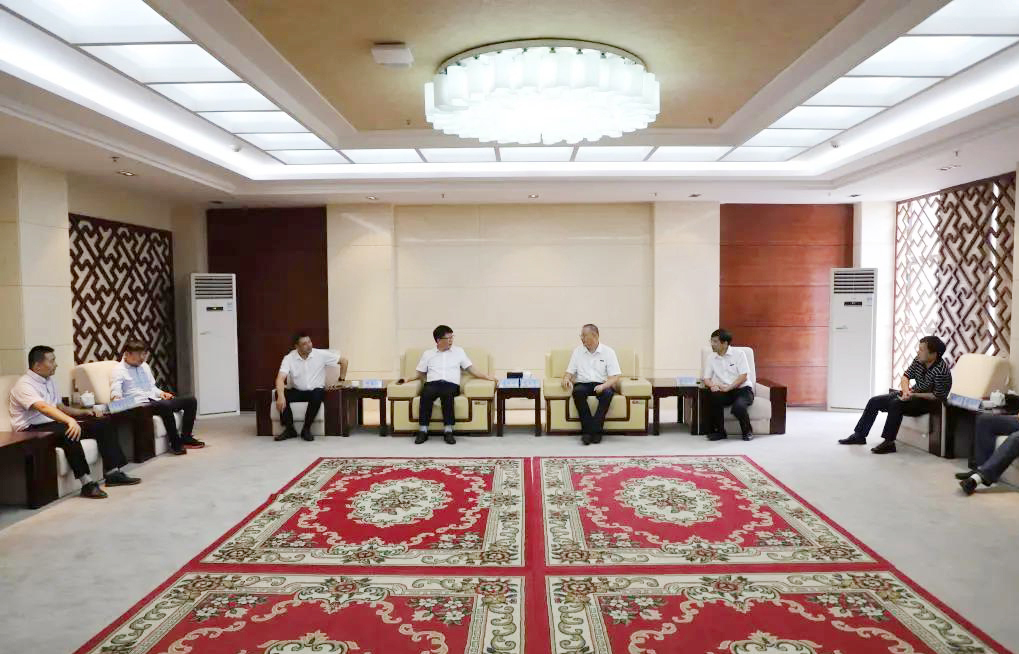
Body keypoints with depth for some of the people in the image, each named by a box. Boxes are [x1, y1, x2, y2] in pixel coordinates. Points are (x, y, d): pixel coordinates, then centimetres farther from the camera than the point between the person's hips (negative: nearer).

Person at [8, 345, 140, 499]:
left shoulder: (49, 381, 16)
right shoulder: (24, 384, -13)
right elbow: (43, 407, -32)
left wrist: (84, 412, 8)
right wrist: (69, 420, -46)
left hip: (54, 424, 9)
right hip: (32, 430, -9)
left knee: (103, 424, -4)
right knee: (69, 432, -38)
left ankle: (113, 472, -10)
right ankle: (87, 483, -38)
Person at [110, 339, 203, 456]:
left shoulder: (144, 366, 23)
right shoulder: (119, 370, 1)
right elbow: (115, 392, -10)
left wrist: (161, 393, 8)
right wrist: (116, 398, -34)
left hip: (154, 400, 8)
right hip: (139, 405, -8)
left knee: (191, 401, -7)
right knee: (165, 406, -38)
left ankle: (186, 437, -6)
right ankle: (175, 443, -28)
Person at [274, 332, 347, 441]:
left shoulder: (321, 354, -8)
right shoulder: (289, 358, -9)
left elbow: (344, 361, 1)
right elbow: (280, 378, -21)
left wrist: (342, 380, 0)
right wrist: (281, 396, -39)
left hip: (315, 391, -1)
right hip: (297, 392, 1)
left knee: (318, 393, -37)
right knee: (280, 393, -28)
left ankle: (306, 429, -21)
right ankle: (289, 429, -14)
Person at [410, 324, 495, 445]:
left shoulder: (458, 351, 21)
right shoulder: (427, 353, 20)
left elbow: (472, 369, 17)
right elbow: (421, 374, 19)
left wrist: (487, 377, 5)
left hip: (451, 384, 0)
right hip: (432, 383, 1)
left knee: (447, 394, -38)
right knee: (426, 394, -36)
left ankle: (448, 431, -35)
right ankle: (423, 431, -31)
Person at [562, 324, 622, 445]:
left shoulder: (608, 352, 4)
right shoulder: (577, 351, 12)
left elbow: (615, 376, -3)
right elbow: (569, 372, 11)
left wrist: (603, 385, -23)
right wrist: (566, 379, -13)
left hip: (602, 384, -1)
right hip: (583, 384, 2)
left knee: (607, 393, -36)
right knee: (577, 391, -34)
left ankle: (595, 429, -31)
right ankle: (588, 429, -31)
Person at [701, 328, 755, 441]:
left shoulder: (739, 354, -1)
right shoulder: (711, 358, 11)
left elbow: (744, 376, -9)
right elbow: (706, 378, 7)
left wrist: (728, 388, -22)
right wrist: (712, 385, -17)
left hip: (742, 389, -3)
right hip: (724, 391, 3)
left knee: (738, 406, -35)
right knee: (715, 397, -32)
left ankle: (747, 431, -3)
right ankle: (718, 431, -14)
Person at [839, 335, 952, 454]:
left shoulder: (941, 371, -26)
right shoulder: (919, 360, -5)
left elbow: (938, 396, -23)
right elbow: (905, 376, 3)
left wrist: (914, 395, -25)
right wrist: (906, 391, -16)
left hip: (928, 401, -8)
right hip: (912, 395, 8)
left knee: (896, 404, -34)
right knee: (875, 401, 1)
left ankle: (889, 442, -26)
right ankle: (859, 435, 7)